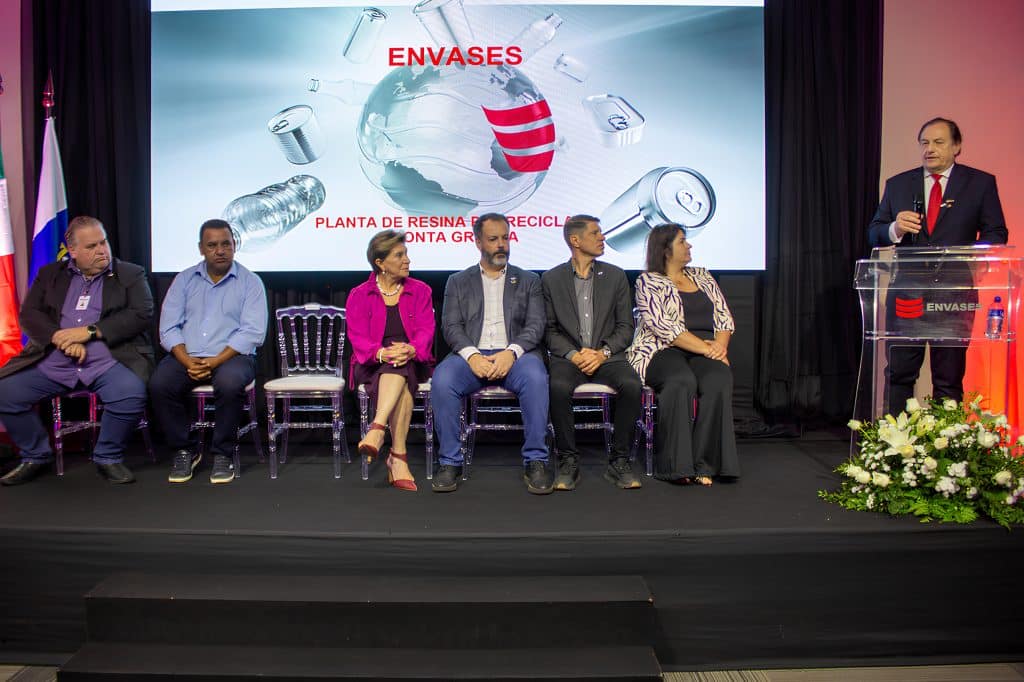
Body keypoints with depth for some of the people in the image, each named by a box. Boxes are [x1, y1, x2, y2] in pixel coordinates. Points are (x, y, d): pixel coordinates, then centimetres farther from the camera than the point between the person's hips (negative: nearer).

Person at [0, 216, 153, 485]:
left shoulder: (131, 274, 9)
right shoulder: (50, 274, 18)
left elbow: (142, 315, -5)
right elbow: (29, 314, 8)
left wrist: (89, 331, -13)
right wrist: (61, 339, -13)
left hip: (109, 362, -3)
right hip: (51, 363, 4)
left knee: (132, 394, -32)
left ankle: (108, 457, -5)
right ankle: (36, 457, 10)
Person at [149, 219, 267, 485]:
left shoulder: (250, 282, 3)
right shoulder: (184, 280, 13)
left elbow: (252, 332, -8)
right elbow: (168, 327, 4)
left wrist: (215, 362, -18)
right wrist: (188, 361, -14)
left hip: (231, 355, -3)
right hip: (187, 356, 3)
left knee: (229, 383, -35)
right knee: (159, 383, -26)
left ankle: (223, 454, -14)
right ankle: (184, 450, -4)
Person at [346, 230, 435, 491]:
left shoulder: (420, 291, 11)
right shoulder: (359, 295, 8)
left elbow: (426, 330, -2)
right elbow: (357, 337, -4)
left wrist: (410, 350, -26)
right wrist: (381, 353, -27)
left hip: (412, 362, 1)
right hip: (372, 365, -1)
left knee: (401, 365, -37)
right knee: (402, 385, -35)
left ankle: (377, 430, -45)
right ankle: (399, 456, -41)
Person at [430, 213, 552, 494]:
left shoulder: (528, 280, 18)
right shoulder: (458, 282, 19)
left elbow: (535, 326, 5)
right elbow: (451, 326, 6)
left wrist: (511, 352, -15)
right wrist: (471, 355, -15)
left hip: (514, 354, 0)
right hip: (471, 355, 1)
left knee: (535, 378, -35)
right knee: (442, 380, -32)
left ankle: (535, 461, -22)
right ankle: (450, 461, -17)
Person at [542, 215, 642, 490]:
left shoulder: (616, 276, 12)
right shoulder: (551, 279, 8)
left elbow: (625, 327, 8)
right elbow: (549, 330, 4)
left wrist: (602, 352, -10)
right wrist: (573, 355, -12)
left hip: (607, 356, 1)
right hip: (568, 357, -1)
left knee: (632, 385, -30)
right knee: (559, 387, -34)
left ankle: (619, 462, -14)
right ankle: (568, 462, -17)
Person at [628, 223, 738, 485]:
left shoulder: (702, 276, 22)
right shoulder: (648, 282, 2)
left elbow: (724, 316, 16)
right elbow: (663, 326, -11)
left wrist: (719, 345, -6)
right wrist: (705, 348, -16)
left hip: (707, 350, 5)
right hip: (662, 351, -4)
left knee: (718, 380, -29)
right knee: (682, 381, -37)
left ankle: (704, 464, -25)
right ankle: (675, 464, -28)